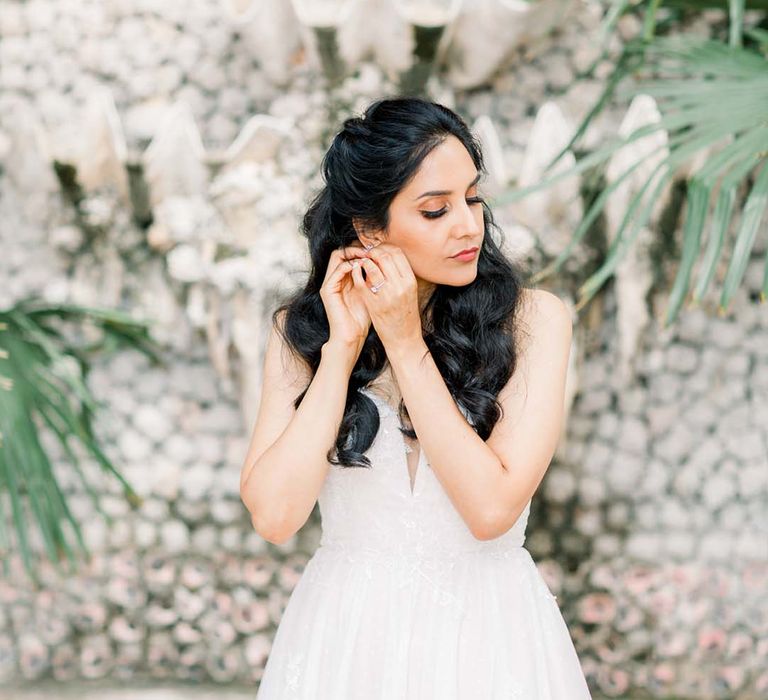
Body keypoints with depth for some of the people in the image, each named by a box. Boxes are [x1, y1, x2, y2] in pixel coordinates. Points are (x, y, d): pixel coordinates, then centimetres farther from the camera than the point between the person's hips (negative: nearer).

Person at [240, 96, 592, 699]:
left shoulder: (532, 320, -10)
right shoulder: (301, 330, -4)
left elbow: (492, 507, -19)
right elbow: (274, 514, -15)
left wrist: (405, 343, -17)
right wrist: (344, 344, -15)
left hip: (487, 635, -1)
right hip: (346, 633, 1)